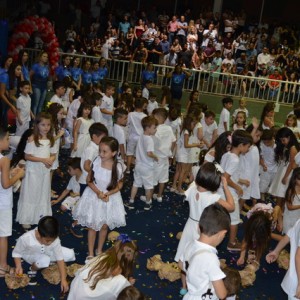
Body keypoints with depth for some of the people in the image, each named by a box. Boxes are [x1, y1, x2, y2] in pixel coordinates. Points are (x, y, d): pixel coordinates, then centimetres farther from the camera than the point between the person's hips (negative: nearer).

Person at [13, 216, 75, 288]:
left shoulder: (55, 240, -30)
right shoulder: (26, 239, -38)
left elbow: (60, 259, -24)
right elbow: (16, 253, -19)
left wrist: (63, 279, -24)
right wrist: (19, 267, -36)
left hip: (47, 253, 3)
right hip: (30, 255, -3)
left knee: (70, 254, -13)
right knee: (44, 260, -37)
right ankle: (32, 269, -3)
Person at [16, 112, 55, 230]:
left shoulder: (50, 139, 1)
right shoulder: (32, 139, -15)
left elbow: (53, 154, 9)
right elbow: (27, 156, -16)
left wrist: (51, 160, -14)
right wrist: (43, 159, -23)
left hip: (45, 171, 5)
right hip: (33, 171, -5)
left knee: (43, 194, 15)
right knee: (30, 194, 5)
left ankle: (42, 217, 30)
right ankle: (26, 219, 18)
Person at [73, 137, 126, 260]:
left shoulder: (119, 167, -21)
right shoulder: (96, 161, -19)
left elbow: (119, 185, -5)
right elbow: (89, 180, -7)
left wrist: (108, 193, -20)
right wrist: (98, 192, -21)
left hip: (110, 198, 0)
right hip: (94, 197, 0)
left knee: (104, 226, 18)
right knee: (92, 226, 11)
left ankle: (99, 251, 41)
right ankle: (90, 254, 28)